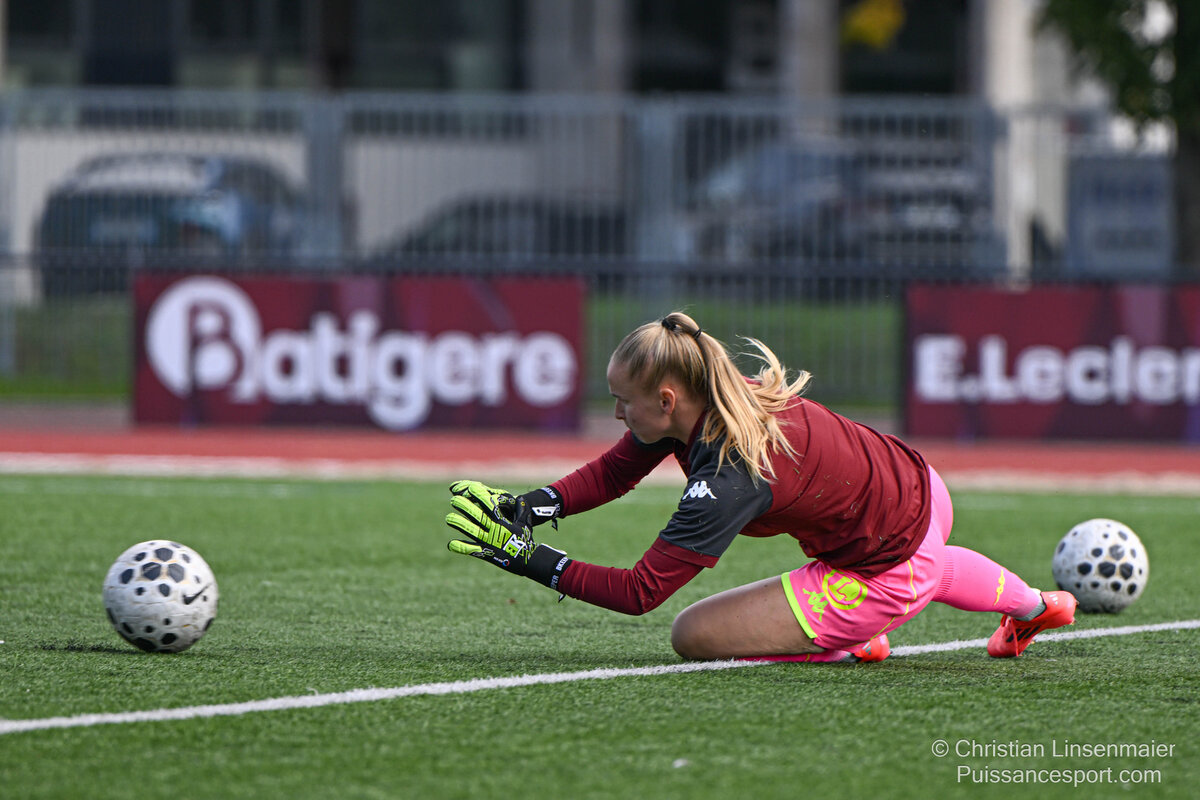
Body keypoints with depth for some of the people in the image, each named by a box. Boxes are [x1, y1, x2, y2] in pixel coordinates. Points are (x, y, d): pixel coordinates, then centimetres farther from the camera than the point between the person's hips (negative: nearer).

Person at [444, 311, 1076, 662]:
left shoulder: (728, 479, -34)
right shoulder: (721, 393, -11)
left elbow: (639, 592, -33)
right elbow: (614, 471, -2)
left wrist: (529, 559, -33)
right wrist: (530, 508, -17)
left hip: (885, 578, -9)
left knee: (693, 635, -12)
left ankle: (848, 644, 2)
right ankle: (1033, 606, 69)